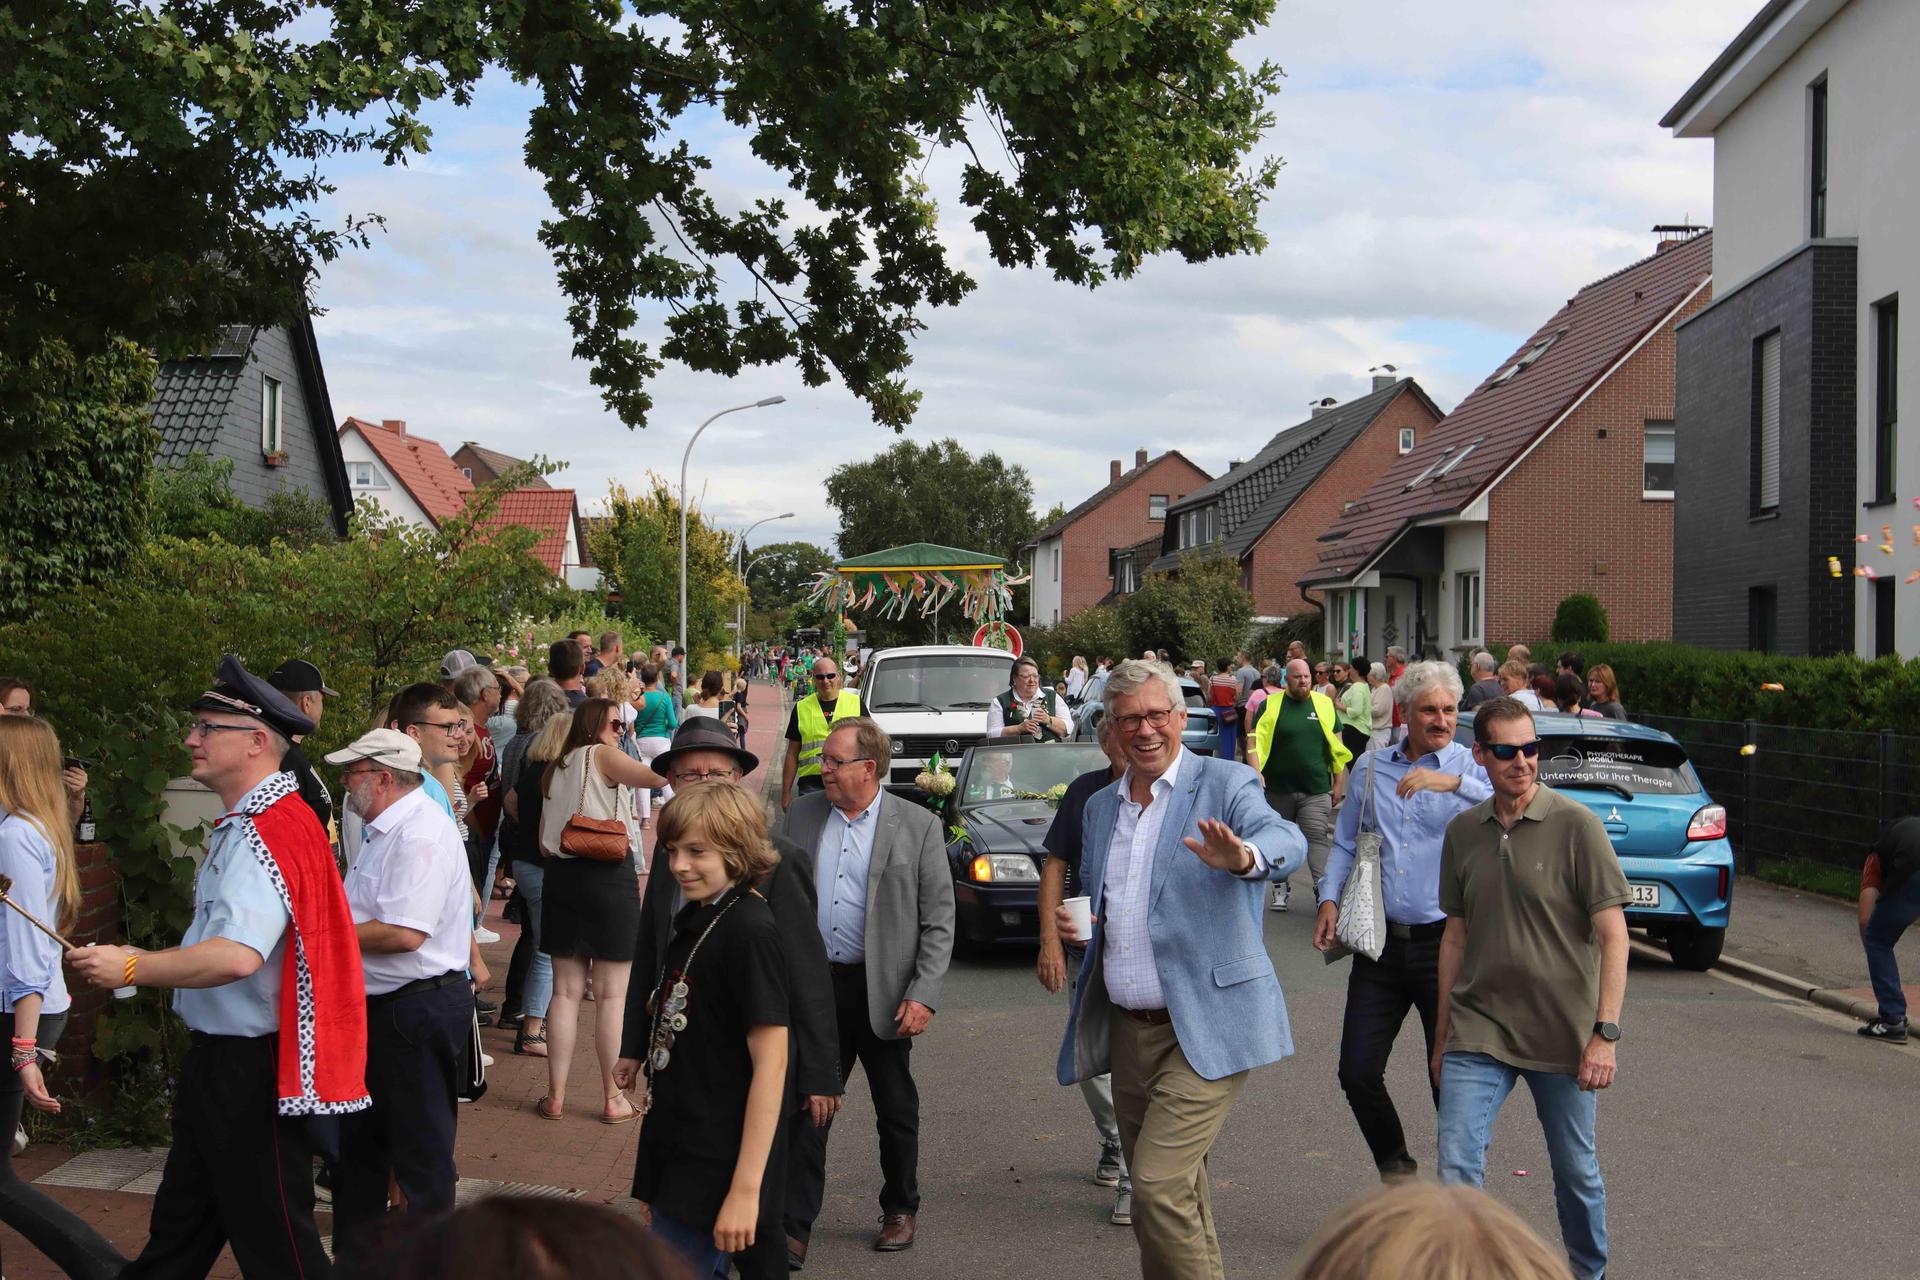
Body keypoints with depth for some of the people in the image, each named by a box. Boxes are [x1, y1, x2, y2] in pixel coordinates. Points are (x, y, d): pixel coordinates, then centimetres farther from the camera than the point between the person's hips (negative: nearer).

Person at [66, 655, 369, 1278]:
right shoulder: (241, 826, 12)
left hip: (251, 1065, -11)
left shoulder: (267, 834, -23)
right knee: (180, 1229, 23)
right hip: (218, 1055, 11)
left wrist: (132, 968, -25)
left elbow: (238, 955, -35)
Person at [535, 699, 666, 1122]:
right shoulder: (602, 755, -6)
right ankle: (613, 1099, 5)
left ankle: (555, 1096, 10)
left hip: (562, 876, 6)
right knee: (611, 996, 0)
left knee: (566, 992, 9)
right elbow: (658, 776, -22)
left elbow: (544, 842, 16)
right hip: (609, 876, -6)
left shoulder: (554, 768, 14)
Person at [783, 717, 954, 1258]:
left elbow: (939, 921, -5)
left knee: (896, 1108, 12)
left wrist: (923, 995, -13)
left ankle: (900, 1209, 31)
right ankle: (794, 1225, 7)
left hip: (884, 990, -2)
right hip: (814, 985, 2)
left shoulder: (918, 826, -6)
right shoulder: (801, 814, 4)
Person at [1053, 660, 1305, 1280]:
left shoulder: (1226, 785, -7)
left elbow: (1286, 841, -25)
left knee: (1158, 1184, -16)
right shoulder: (1100, 806, 13)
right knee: (1171, 1193, 16)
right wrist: (1074, 923, -1)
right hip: (1127, 1027, 7)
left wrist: (1245, 857, -48)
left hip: (1204, 1027, -7)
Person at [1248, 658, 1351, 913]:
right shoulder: (1271, 705, 0)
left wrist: (1338, 783, 7)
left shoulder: (1325, 705, 4)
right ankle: (1281, 887, 27)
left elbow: (1337, 746, 9)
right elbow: (1255, 743, -3)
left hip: (1316, 790, -1)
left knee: (1317, 838, -9)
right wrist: (1256, 772, -18)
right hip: (1278, 788, 1)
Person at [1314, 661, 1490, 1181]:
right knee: (1358, 1073, 5)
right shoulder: (1370, 768, 11)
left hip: (1445, 942, -4)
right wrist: (1329, 897, 3)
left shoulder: (1472, 769, -2)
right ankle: (1395, 1167, 28)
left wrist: (1453, 782, -33)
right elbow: (1346, 842, 18)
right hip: (1381, 940, 4)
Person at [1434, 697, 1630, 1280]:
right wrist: (1443, 1034, 14)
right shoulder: (1463, 831, 4)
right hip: (1478, 1031, 3)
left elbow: (1613, 933, -9)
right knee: (1457, 1168, -7)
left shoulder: (1575, 825, -9)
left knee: (1576, 1172, 12)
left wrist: (1605, 1032, -15)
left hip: (1561, 1032, -2)